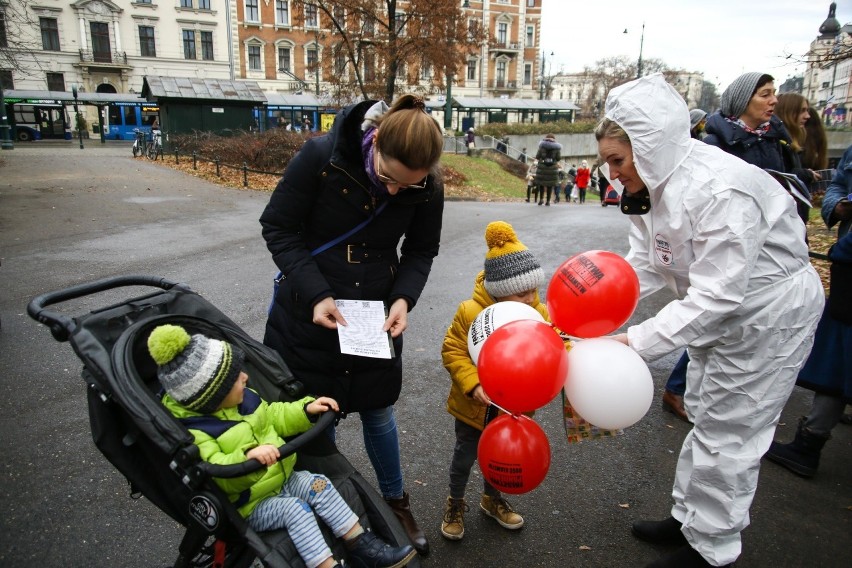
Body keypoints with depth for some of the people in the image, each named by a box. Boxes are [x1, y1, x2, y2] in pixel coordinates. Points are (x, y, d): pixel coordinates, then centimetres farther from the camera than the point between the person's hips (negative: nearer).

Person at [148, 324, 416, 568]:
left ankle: (361, 544, -4)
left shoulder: (242, 399, 0)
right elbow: (215, 475, -36)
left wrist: (306, 410, 0)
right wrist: (247, 456, -50)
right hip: (250, 505, -7)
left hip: (281, 478, 7)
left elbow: (274, 416, 13)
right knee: (294, 509, -25)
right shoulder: (193, 432, -26)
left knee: (318, 485, -9)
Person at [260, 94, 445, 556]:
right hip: (308, 310, -1)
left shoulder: (427, 186, -14)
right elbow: (278, 227, -13)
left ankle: (395, 502, 38)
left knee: (377, 411, 13)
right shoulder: (320, 156, -22)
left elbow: (421, 250, 1)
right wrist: (315, 294, -23)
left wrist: (404, 297, -17)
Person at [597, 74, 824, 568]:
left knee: (727, 433, 2)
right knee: (706, 416, 19)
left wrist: (637, 342, -35)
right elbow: (644, 265, -6)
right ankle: (689, 518, 38)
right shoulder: (656, 185, -5)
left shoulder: (720, 191, -34)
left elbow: (715, 295, -35)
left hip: (769, 313, -9)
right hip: (724, 309, 9)